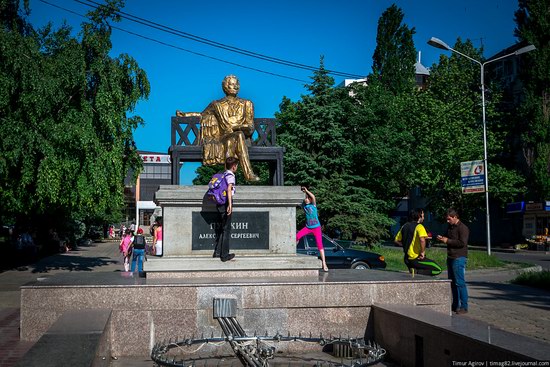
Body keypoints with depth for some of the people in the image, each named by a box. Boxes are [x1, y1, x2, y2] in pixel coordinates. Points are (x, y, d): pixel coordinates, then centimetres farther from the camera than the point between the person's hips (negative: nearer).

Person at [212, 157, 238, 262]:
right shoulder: (230, 175, -11)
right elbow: (229, 189, -23)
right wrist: (230, 205, -27)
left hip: (219, 204, 8)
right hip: (225, 204, -8)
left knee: (219, 228, 16)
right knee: (226, 230, -1)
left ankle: (217, 252, 23)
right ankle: (224, 255, 2)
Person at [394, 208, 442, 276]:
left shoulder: (405, 226, 10)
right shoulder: (419, 226, -11)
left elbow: (396, 240, 16)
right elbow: (422, 240, -30)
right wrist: (422, 252, -18)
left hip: (407, 259, 8)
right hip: (416, 259, -8)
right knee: (438, 270, -5)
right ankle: (416, 271, -15)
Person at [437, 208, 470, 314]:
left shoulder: (463, 228, -11)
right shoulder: (450, 227, 17)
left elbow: (462, 243, -20)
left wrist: (447, 241, -15)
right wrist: (442, 238, 8)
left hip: (459, 258, -9)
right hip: (450, 258, 9)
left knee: (460, 283, -8)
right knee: (452, 283, 12)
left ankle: (464, 307, -4)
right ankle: (455, 305, 20)